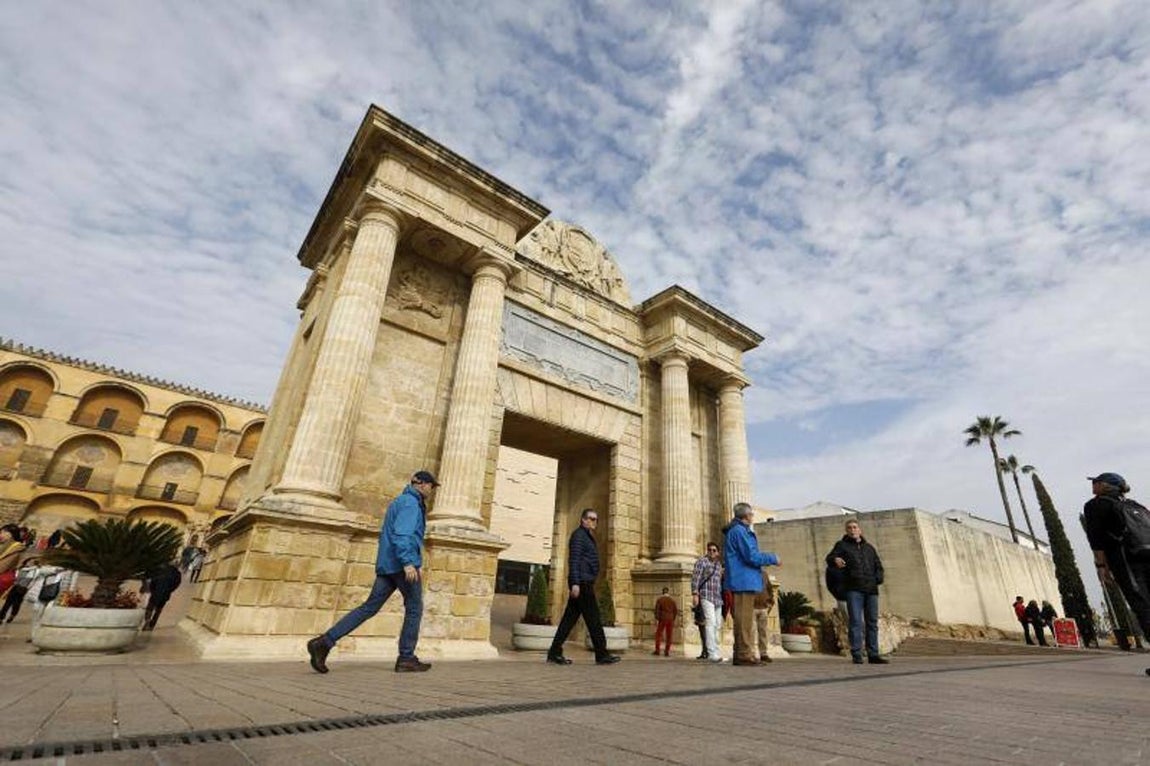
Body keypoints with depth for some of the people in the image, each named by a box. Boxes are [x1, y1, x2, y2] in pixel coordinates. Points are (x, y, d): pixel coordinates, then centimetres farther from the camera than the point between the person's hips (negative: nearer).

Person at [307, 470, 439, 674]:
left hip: (387, 564, 9)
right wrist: (408, 562, -29)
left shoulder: (399, 501, 22)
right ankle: (406, 658, 6)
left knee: (369, 607, 6)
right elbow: (402, 533, -22)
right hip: (401, 564, -9)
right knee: (414, 608, 2)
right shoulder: (411, 502, -9)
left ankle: (324, 642, -1)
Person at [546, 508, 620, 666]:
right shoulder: (578, 535, -7)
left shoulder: (588, 537, 22)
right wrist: (575, 583, -23)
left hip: (585, 583, 10)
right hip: (581, 583, -10)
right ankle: (601, 655, 2)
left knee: (570, 618, 7)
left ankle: (554, 653, 9)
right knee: (593, 618, -4)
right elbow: (573, 559, -16)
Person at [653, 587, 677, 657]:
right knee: (668, 636, 5)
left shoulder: (659, 599, 0)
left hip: (662, 619, -2)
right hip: (670, 620, 2)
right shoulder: (672, 600, 7)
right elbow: (676, 611, 4)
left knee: (658, 634, 6)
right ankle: (667, 652, 1)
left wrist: (656, 620, -5)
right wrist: (673, 619, 15)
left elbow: (657, 610, -7)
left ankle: (657, 650, -1)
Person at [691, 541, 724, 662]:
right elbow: (695, 577, -10)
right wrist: (694, 594, -18)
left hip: (718, 598, 7)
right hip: (706, 597, -7)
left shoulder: (719, 564, 18)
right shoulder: (702, 561, -2)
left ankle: (716, 652, 15)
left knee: (716, 625, 8)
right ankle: (712, 653, -20)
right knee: (710, 623, -16)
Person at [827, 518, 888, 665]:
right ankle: (856, 655, -2)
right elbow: (829, 558, -3)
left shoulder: (869, 548, 20)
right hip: (854, 589, -4)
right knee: (855, 622, -6)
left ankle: (873, 654, 16)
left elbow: (878, 566, 22)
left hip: (871, 589, 4)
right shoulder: (842, 545, 8)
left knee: (872, 622, 8)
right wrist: (835, 559, -27)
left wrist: (877, 579, 3)